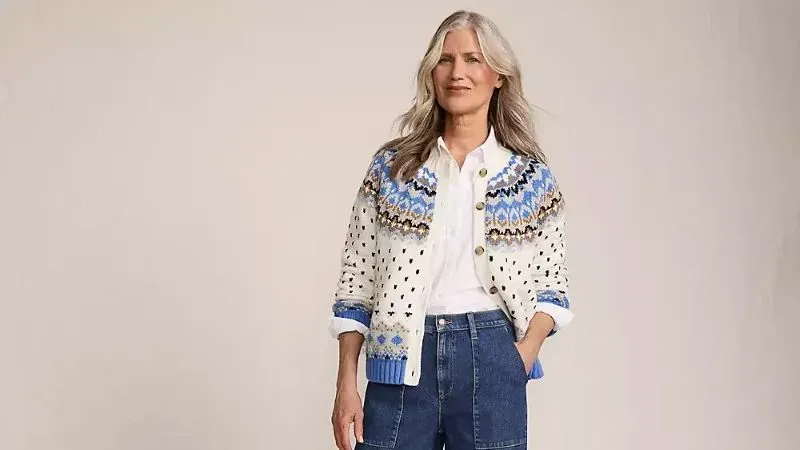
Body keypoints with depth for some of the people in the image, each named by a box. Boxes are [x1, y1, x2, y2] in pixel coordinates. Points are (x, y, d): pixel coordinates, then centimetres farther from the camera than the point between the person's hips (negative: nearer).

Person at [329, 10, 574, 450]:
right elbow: (356, 282, 4)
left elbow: (554, 285, 10)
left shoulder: (531, 176, 5)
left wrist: (527, 349, -8)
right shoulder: (390, 166, 4)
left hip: (491, 359, 0)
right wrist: (346, 384, -2)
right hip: (403, 359, 0)